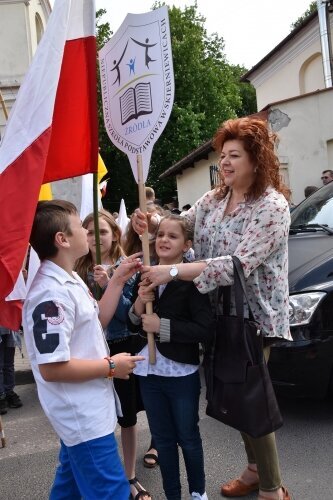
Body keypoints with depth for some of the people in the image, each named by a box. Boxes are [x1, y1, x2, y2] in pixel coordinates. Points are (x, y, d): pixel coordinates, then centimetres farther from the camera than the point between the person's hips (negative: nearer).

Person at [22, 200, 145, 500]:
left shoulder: (69, 280, 5)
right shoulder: (51, 293, -28)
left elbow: (97, 322, 16)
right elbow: (51, 368, -30)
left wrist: (118, 280, 7)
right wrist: (110, 366, -19)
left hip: (85, 411, 10)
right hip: (83, 416, -10)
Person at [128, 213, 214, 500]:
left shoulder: (191, 279, -14)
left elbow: (205, 330, -20)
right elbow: (134, 325, 8)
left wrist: (162, 326, -22)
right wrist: (140, 304, -12)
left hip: (182, 373, -4)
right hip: (149, 371, 4)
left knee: (188, 437, 14)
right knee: (162, 439, 17)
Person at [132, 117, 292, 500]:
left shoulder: (272, 206, -18)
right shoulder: (212, 199, 6)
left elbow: (239, 265, -28)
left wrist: (172, 272, -33)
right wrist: (151, 222, -14)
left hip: (254, 317, -7)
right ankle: (255, 468, 38)